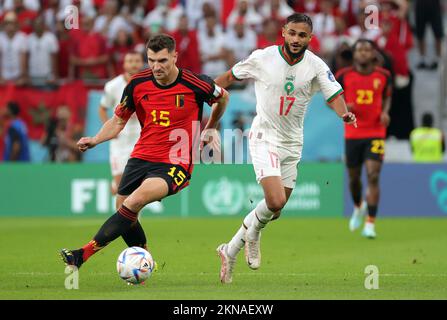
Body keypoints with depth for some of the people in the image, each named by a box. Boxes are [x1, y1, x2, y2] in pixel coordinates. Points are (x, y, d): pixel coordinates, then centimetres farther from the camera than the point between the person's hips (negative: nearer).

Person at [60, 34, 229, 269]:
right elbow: (119, 120, 10)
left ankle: (83, 255, -28)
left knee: (134, 201, -27)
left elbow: (223, 97, 11)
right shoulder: (138, 84, -3)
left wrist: (209, 129, 18)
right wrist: (95, 140, -7)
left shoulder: (195, 85, -12)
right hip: (141, 158, 5)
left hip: (176, 164, -5)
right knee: (124, 214, 3)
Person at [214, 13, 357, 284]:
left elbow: (334, 94, -15)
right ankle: (253, 233, 12)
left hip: (292, 144, 4)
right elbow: (230, 77, 4)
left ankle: (230, 251, 28)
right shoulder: (263, 58, -11)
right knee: (276, 201, -22)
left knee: (275, 210, 9)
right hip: (264, 139, -4)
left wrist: (345, 113, -37)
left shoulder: (316, 66, -7)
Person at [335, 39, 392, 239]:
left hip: (376, 134, -1)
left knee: (373, 177, -14)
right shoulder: (344, 76, -3)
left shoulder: (383, 76, 0)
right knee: (354, 178, 12)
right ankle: (358, 208, 44)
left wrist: (385, 112, -3)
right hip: (352, 134, 1)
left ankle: (370, 225, -12)